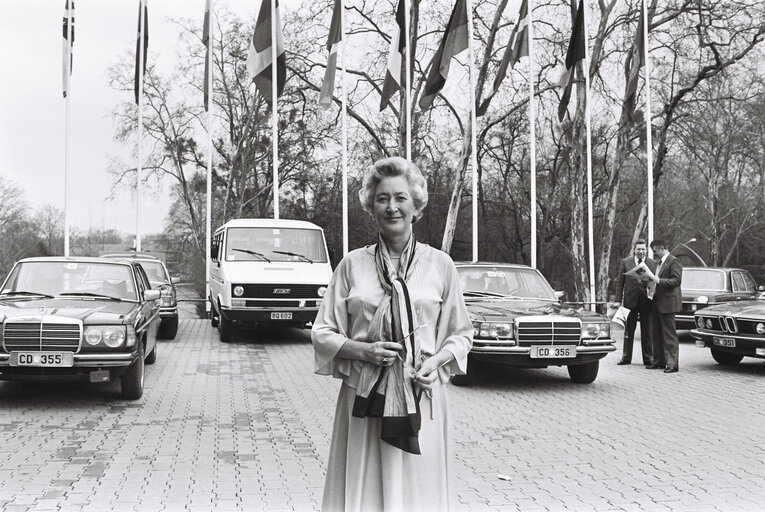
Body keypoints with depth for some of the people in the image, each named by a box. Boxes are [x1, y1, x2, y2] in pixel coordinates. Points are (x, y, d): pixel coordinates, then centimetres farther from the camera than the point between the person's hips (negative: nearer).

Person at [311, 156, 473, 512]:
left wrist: (436, 361, -7)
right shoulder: (353, 264, 4)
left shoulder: (440, 264, 4)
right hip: (364, 399, 0)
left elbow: (461, 334, 12)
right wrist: (362, 351, -9)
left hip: (422, 398, 0)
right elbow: (322, 333, 8)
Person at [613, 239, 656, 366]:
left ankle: (648, 359, 13)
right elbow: (620, 282, 4)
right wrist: (618, 300, -2)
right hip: (630, 300, 1)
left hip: (646, 301, 0)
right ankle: (626, 357, 17)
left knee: (647, 332, 5)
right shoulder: (625, 262, 3)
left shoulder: (653, 264, 3)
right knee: (628, 331, 9)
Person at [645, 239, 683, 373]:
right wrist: (651, 280, 7)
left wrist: (658, 280, -23)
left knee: (669, 335, -6)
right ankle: (659, 361, 19)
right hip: (656, 303, 9)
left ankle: (672, 364, -3)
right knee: (657, 334, 11)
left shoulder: (673, 261, -9)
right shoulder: (659, 263, 18)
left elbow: (677, 281, -17)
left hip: (667, 303, -9)